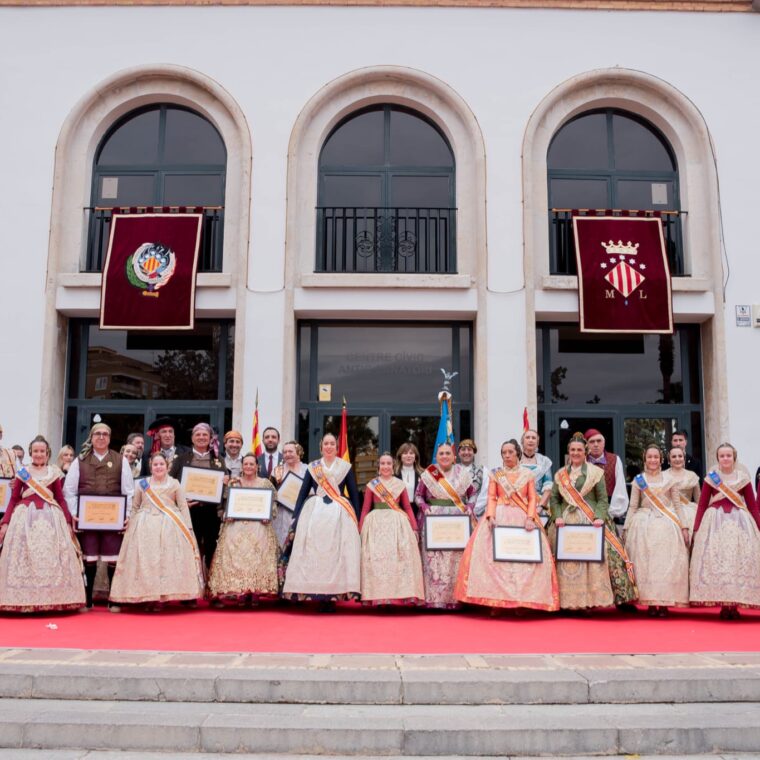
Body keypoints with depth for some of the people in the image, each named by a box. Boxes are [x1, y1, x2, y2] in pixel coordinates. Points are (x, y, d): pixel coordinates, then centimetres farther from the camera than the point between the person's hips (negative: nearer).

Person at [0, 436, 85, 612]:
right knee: (24, 558, -2)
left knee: (50, 557, -2)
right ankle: (24, 600, 3)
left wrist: (68, 522, 4)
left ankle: (51, 599, 3)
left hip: (50, 517, 1)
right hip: (25, 517, 0)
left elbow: (61, 499, 10)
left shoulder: (54, 472, 9)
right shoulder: (22, 472, 7)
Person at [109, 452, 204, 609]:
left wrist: (187, 527, -1)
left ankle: (162, 597, 0)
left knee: (168, 560, -5)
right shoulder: (141, 484, 10)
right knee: (145, 561, -4)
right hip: (145, 527, 1)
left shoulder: (174, 484, 8)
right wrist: (130, 526, 3)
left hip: (170, 527, -1)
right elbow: (134, 507, 13)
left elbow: (183, 507, 6)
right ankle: (148, 597, 1)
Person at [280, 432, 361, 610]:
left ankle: (333, 595, -2)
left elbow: (354, 494, 8)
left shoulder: (346, 467, 8)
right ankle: (318, 595, 0)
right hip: (315, 513, 1)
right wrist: (295, 518, 1)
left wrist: (357, 519, 2)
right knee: (313, 553, -5)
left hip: (339, 514, -1)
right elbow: (303, 493, 9)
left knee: (337, 553, -6)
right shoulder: (312, 467, 11)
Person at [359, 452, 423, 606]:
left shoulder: (400, 484, 10)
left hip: (397, 524, 1)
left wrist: (414, 528, 0)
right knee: (377, 558, -4)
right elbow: (365, 509, 6)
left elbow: (408, 507, 9)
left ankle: (399, 594, 0)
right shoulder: (371, 485, 7)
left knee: (398, 558, -5)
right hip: (376, 524, -1)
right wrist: (360, 529, -2)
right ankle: (379, 597, 0)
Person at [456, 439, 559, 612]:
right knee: (493, 554, -10)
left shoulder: (528, 474, 7)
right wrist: (491, 516, -13)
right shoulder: (495, 474, 7)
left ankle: (523, 597, 1)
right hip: (499, 517, 0)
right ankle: (496, 597, -4)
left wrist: (530, 518, -11)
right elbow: (491, 498, 3)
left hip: (522, 518, 0)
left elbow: (532, 499, 4)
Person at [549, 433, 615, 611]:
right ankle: (568, 600, 4)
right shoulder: (560, 474, 13)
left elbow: (602, 499, 1)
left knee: (591, 558, -7)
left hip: (589, 522, -2)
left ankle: (589, 599, 1)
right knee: (567, 561, -1)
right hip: (566, 522, 2)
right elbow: (554, 499, 10)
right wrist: (557, 516, -6)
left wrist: (599, 517, -14)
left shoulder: (595, 472, 5)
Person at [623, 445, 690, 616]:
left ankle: (665, 603, 2)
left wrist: (684, 527, 2)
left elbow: (677, 505, 10)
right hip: (644, 524, 0)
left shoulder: (670, 480, 9)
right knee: (645, 562, -3)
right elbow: (633, 506, 9)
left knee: (667, 563, -3)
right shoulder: (638, 480, 8)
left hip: (667, 525, 0)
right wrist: (626, 528, 3)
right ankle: (651, 603, 3)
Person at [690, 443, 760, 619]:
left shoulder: (743, 477, 5)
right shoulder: (710, 477, 3)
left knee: (740, 561, -1)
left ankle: (735, 604, 6)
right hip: (715, 522, -1)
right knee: (716, 560, -4)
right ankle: (723, 605, 2)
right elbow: (702, 505, 3)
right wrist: (696, 529, -2)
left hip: (740, 522, 1)